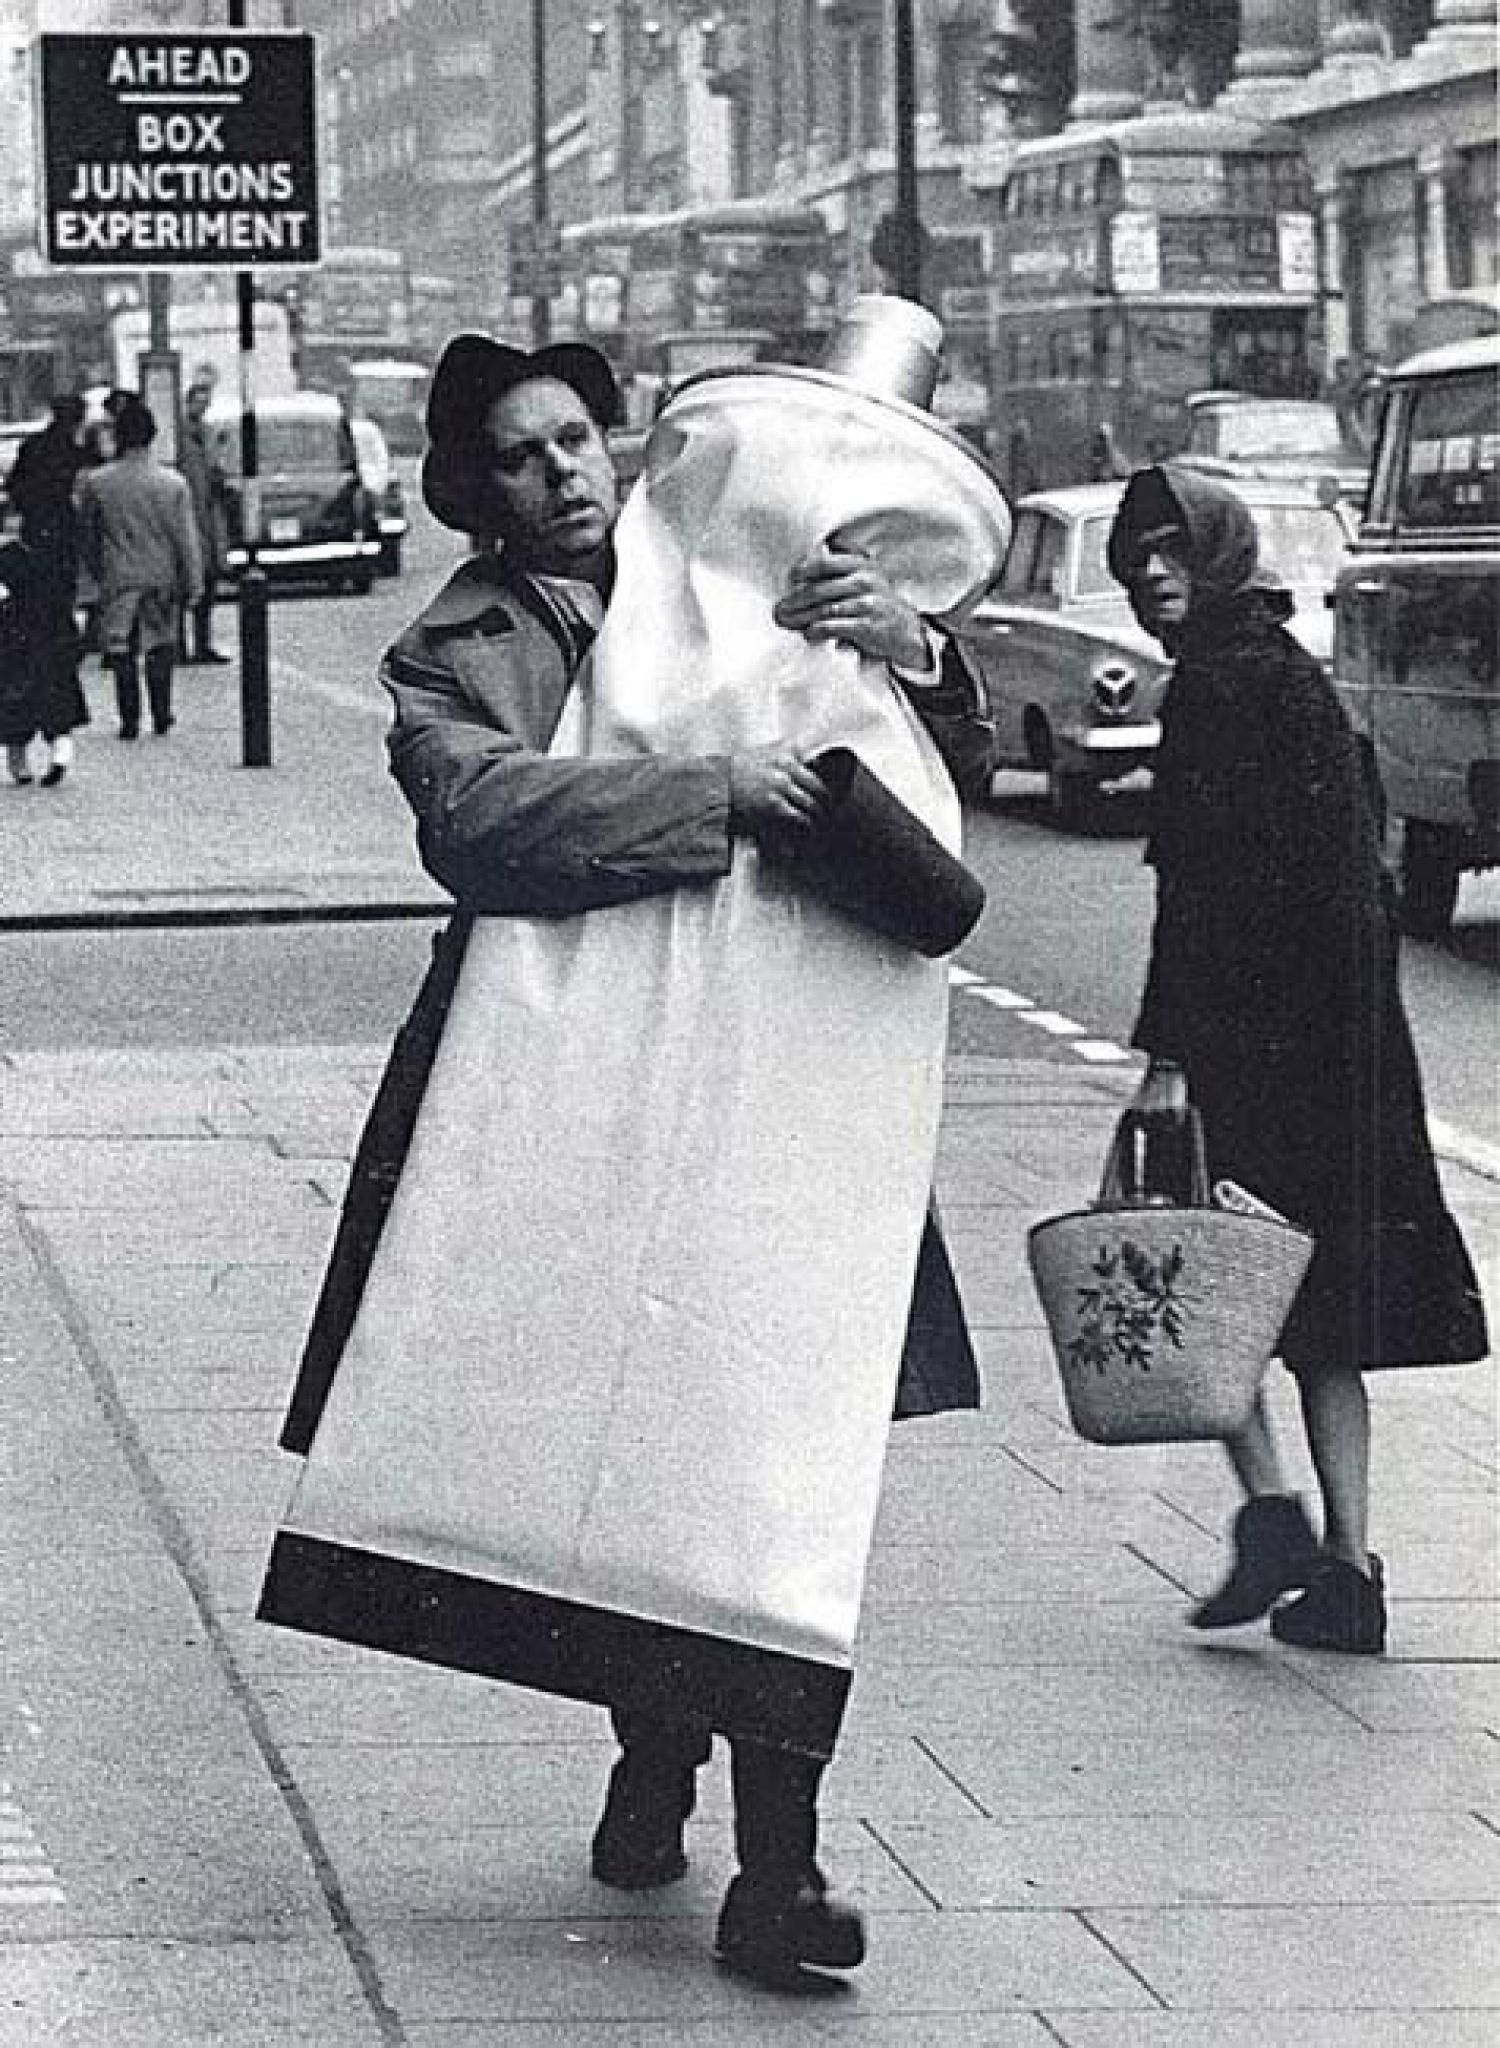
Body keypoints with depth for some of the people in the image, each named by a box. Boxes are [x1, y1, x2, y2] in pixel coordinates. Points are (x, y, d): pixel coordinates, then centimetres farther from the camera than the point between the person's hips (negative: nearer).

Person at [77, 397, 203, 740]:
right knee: (160, 646, 17)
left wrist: (98, 570, 19)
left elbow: (86, 533, 3)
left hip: (118, 579, -1)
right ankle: (161, 715, 17)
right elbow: (186, 539, -7)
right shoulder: (172, 483, -11)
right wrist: (193, 585, 1)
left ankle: (130, 721, 7)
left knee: (121, 651, 9)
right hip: (162, 576, 1)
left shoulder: (96, 483, -10)